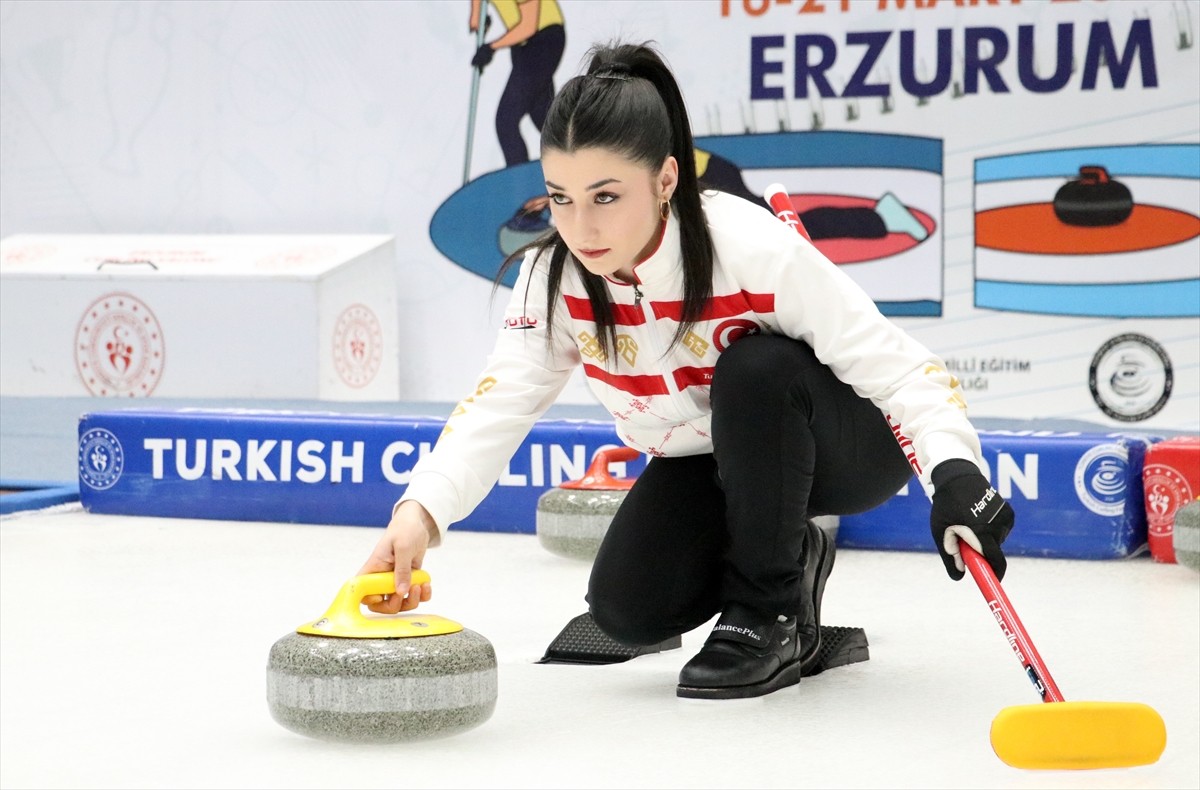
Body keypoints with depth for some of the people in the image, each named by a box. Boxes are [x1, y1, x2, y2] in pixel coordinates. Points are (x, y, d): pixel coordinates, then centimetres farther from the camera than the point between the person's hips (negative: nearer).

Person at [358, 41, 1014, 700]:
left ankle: (771, 610, -17)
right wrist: (421, 510, -42)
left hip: (847, 446, -4)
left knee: (754, 366, -36)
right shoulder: (553, 276, -18)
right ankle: (790, 555, 13)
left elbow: (897, 368, -32)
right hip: (706, 463, 5)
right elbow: (499, 404, -24)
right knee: (626, 610, -17)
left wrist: (955, 473, -50)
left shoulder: (753, 250, -34)